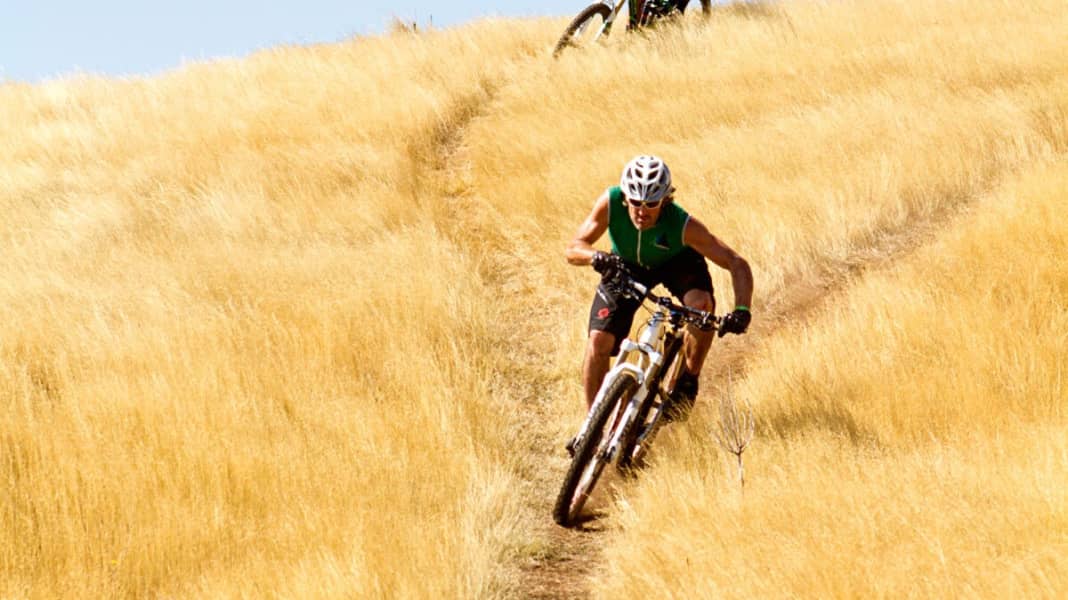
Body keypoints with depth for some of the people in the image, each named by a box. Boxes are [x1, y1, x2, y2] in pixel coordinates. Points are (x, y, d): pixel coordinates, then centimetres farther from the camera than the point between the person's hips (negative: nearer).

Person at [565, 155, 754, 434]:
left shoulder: (682, 225, -38)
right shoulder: (610, 203, -34)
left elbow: (737, 265, -36)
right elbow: (573, 249, -29)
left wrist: (741, 310, -52)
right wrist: (597, 258, -53)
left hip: (676, 264, -2)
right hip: (626, 265, 2)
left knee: (701, 305, -33)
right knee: (598, 342, -13)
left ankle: (688, 380, -8)